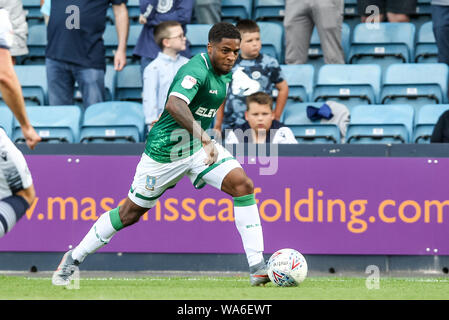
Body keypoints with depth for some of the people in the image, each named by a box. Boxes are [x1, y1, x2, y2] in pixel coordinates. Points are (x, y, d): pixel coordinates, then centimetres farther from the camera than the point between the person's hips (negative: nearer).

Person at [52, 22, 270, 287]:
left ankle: (257, 267, -17)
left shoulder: (224, 72, 3)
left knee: (243, 185, -16)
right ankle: (73, 259, 25)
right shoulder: (197, 70, -26)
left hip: (201, 145, 7)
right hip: (165, 151, -7)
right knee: (131, 213, 5)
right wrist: (205, 139, -56)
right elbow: (175, 105, -46)